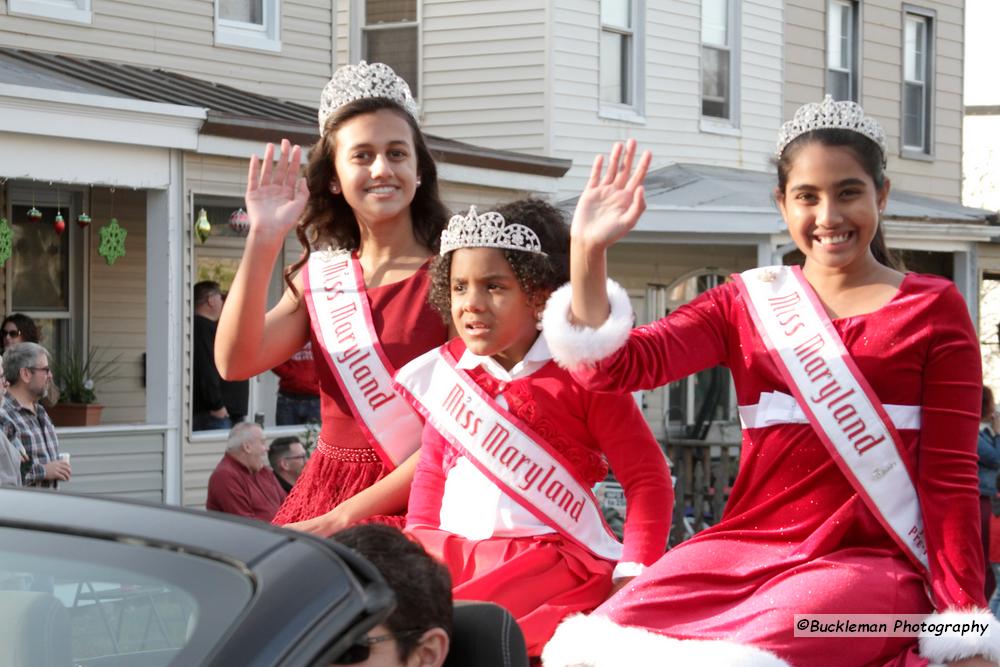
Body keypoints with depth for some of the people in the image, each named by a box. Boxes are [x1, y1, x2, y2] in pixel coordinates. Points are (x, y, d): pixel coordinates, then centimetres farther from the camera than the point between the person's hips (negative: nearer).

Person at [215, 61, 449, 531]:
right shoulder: (320, 277, 11)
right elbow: (236, 362, -3)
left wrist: (346, 516, -14)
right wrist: (263, 240, -10)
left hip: (412, 505, -4)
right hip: (322, 496, 4)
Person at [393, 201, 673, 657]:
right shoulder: (444, 373, 12)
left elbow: (647, 479, -1)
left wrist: (633, 572, -11)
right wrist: (420, 552, 8)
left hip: (553, 556, -5)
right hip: (455, 553, 5)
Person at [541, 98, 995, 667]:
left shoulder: (933, 308, 8)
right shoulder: (747, 302, 15)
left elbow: (951, 477, 4)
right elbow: (613, 368, 1)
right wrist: (589, 252, -13)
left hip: (868, 561, -3)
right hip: (745, 548, 3)